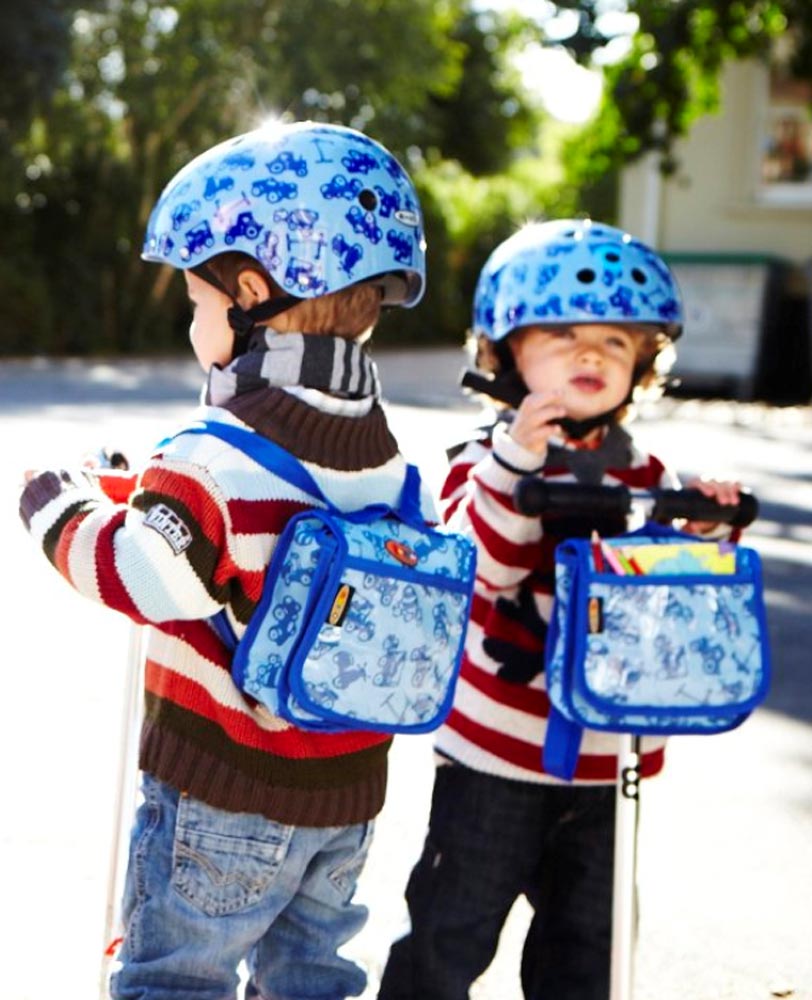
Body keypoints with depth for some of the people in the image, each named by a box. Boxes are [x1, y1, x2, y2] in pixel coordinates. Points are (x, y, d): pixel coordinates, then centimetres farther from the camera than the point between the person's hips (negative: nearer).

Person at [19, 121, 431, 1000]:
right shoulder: (378, 447, 3)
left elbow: (139, 574, -32)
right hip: (348, 794, 7)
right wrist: (132, 490, 13)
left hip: (225, 797, -7)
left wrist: (63, 506, -13)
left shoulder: (224, 457, -22)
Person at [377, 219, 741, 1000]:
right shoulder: (487, 462, -11)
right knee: (451, 935, 6)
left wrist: (700, 535, -9)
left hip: (606, 755, 5)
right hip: (496, 749, -5)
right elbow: (479, 565, -26)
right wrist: (514, 465, -35)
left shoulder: (645, 477, 6)